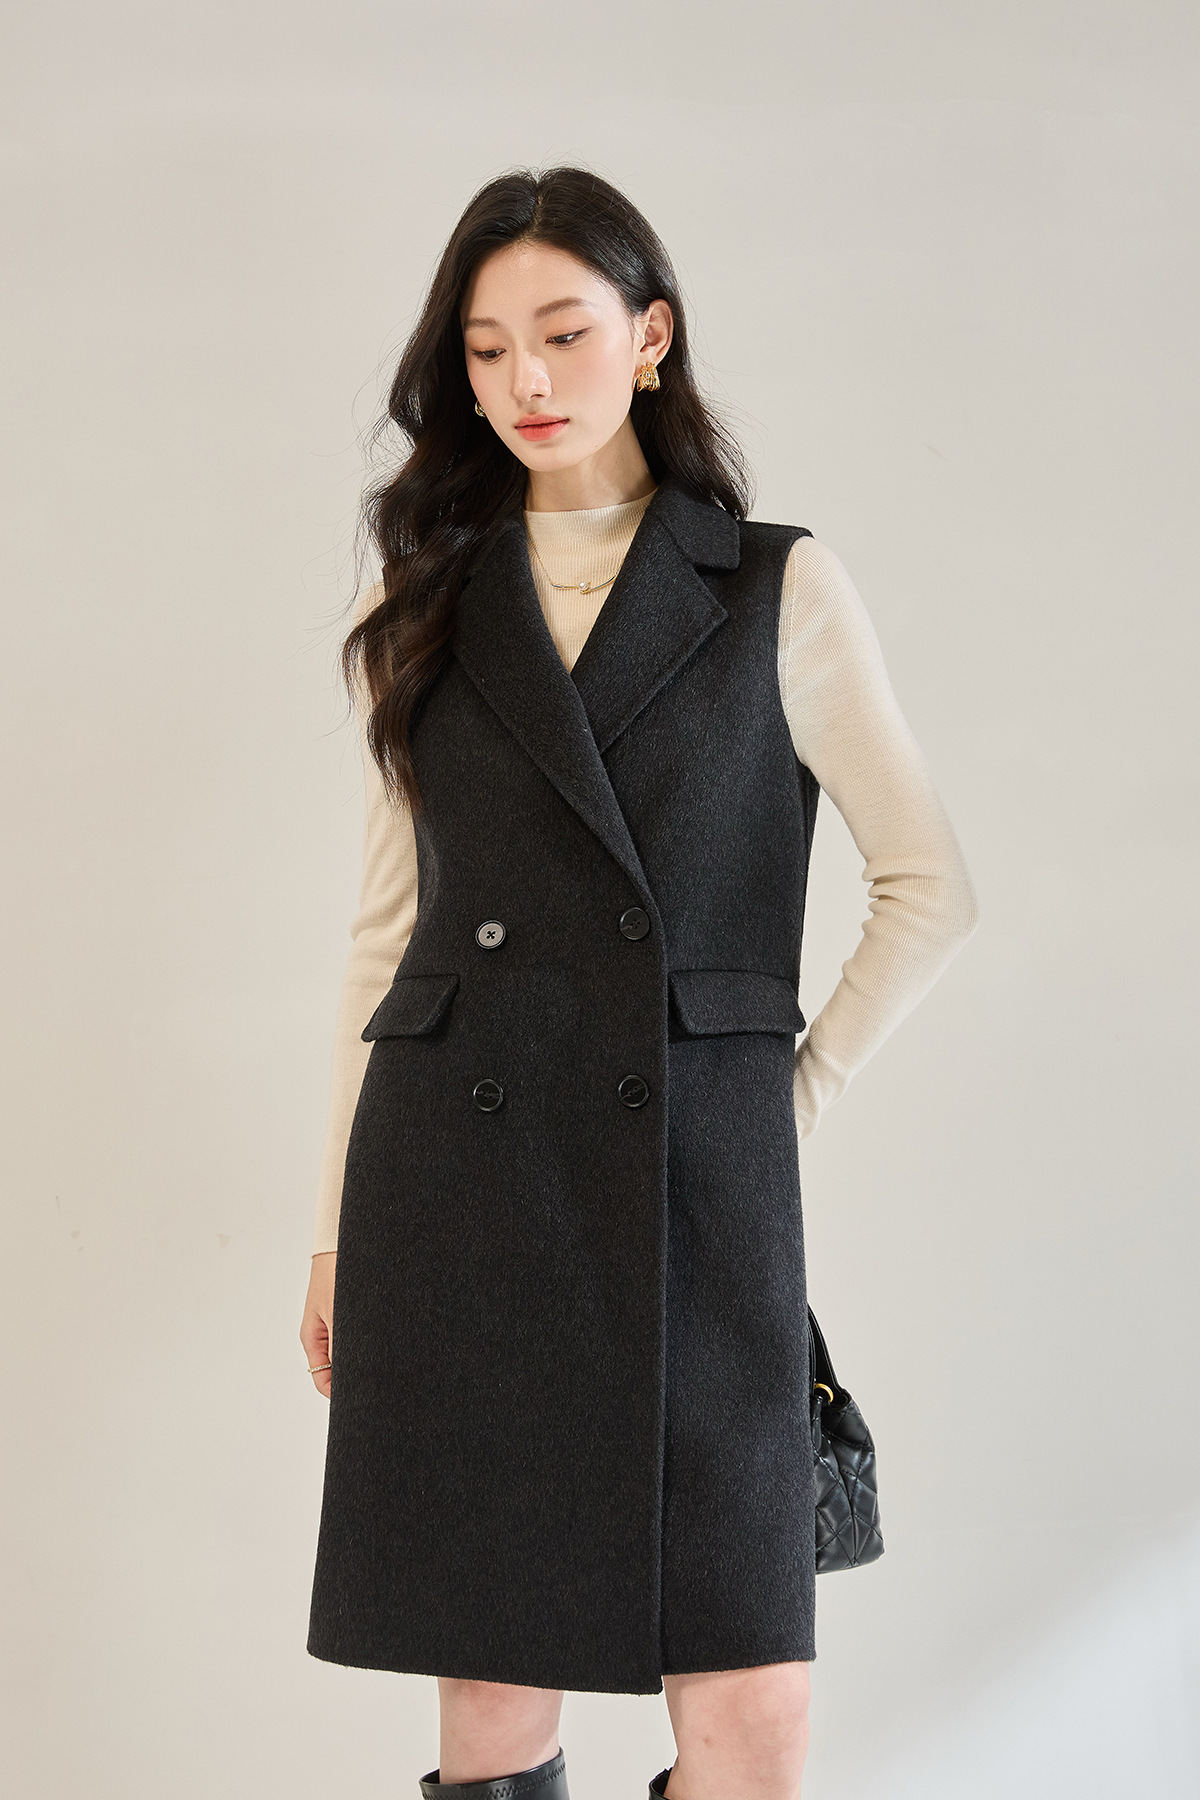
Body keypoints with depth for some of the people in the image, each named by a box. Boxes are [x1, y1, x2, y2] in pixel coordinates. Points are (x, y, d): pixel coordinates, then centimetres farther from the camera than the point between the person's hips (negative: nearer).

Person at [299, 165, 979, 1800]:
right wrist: (336, 1227, 10)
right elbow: (389, 928, 13)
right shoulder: (422, 607, 12)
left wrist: (798, 1084, 5)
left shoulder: (779, 590, 5)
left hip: (694, 1181, -2)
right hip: (453, 1194, 2)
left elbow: (930, 888, 10)